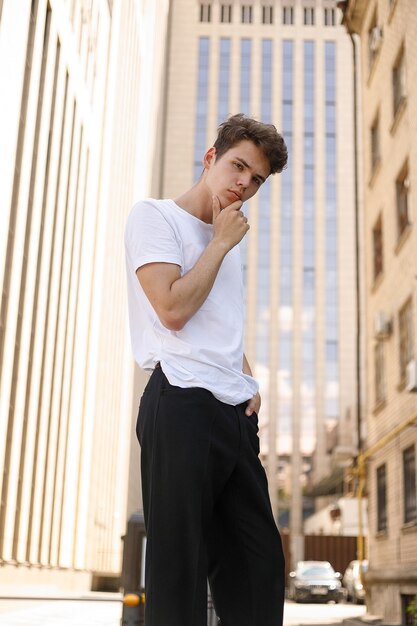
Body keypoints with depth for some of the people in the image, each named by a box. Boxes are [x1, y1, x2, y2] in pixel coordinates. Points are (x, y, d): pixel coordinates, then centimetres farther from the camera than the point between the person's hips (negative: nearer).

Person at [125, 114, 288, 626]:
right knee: (181, 568, -5)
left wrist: (249, 385, 12)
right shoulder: (153, 216, 2)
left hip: (236, 413, 8)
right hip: (183, 405, -8)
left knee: (261, 564, 8)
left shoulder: (225, 241, 25)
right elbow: (173, 309, -13)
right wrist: (222, 243, -2)